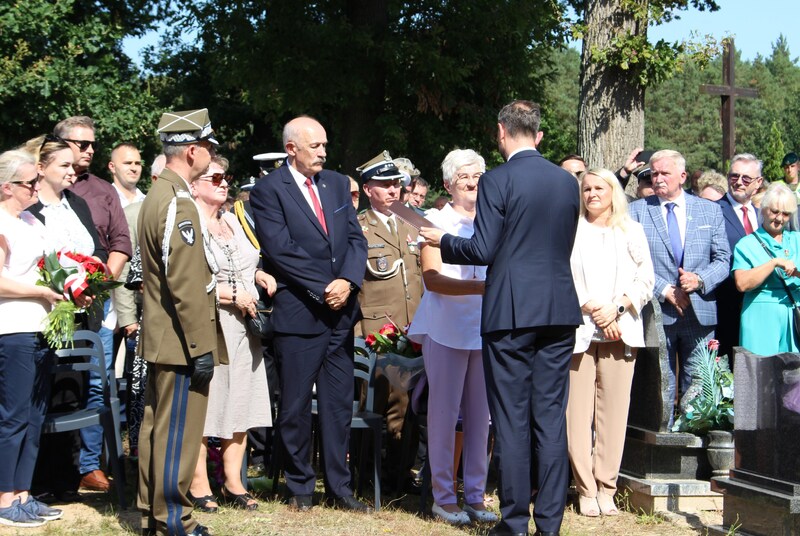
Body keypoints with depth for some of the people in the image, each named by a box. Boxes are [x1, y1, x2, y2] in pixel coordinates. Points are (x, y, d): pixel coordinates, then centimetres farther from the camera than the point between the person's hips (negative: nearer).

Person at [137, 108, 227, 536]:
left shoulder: (157, 196, 13)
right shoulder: (179, 205, -18)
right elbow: (184, 285, -22)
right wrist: (201, 347, -19)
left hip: (159, 340, 10)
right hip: (181, 341, -10)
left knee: (157, 426, 14)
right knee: (179, 432, -4)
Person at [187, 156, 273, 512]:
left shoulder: (232, 221, 16)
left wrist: (260, 276, 8)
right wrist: (233, 294, -17)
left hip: (243, 328, 8)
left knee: (240, 403, 8)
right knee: (201, 406, -3)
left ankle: (233, 481, 16)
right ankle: (199, 484, 5)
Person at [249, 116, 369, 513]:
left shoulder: (337, 183, 13)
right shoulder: (268, 190, -5)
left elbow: (356, 238, 9)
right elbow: (280, 249, -13)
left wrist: (348, 281, -8)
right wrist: (323, 289, -13)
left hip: (340, 311, 5)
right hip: (298, 313, -5)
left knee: (339, 402, 8)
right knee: (296, 405, 3)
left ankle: (339, 486, 15)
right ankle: (299, 486, 15)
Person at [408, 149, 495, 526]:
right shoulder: (436, 221, 1)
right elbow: (432, 279, -9)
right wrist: (482, 288, -21)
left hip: (486, 329, 4)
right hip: (446, 329, -4)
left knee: (480, 414, 5)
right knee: (444, 411, -2)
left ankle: (475, 495, 12)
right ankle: (443, 496, 5)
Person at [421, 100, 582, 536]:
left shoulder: (497, 181, -9)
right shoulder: (568, 182, 9)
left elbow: (482, 251, -11)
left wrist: (442, 241, 6)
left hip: (511, 312, -5)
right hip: (559, 310, 5)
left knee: (511, 420, 1)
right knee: (551, 418, 7)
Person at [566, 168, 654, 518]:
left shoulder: (631, 231, 15)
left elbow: (645, 278, 8)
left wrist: (616, 308, -6)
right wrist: (592, 309, -9)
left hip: (621, 330, 1)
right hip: (578, 328, -1)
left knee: (614, 410, -2)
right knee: (578, 411, -6)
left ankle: (606, 488, 3)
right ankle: (586, 490, -1)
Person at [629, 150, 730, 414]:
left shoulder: (710, 210, 11)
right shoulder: (636, 211, 5)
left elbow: (722, 259, 8)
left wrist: (700, 280, -11)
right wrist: (664, 290, -12)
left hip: (700, 313, 1)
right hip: (656, 313, -1)